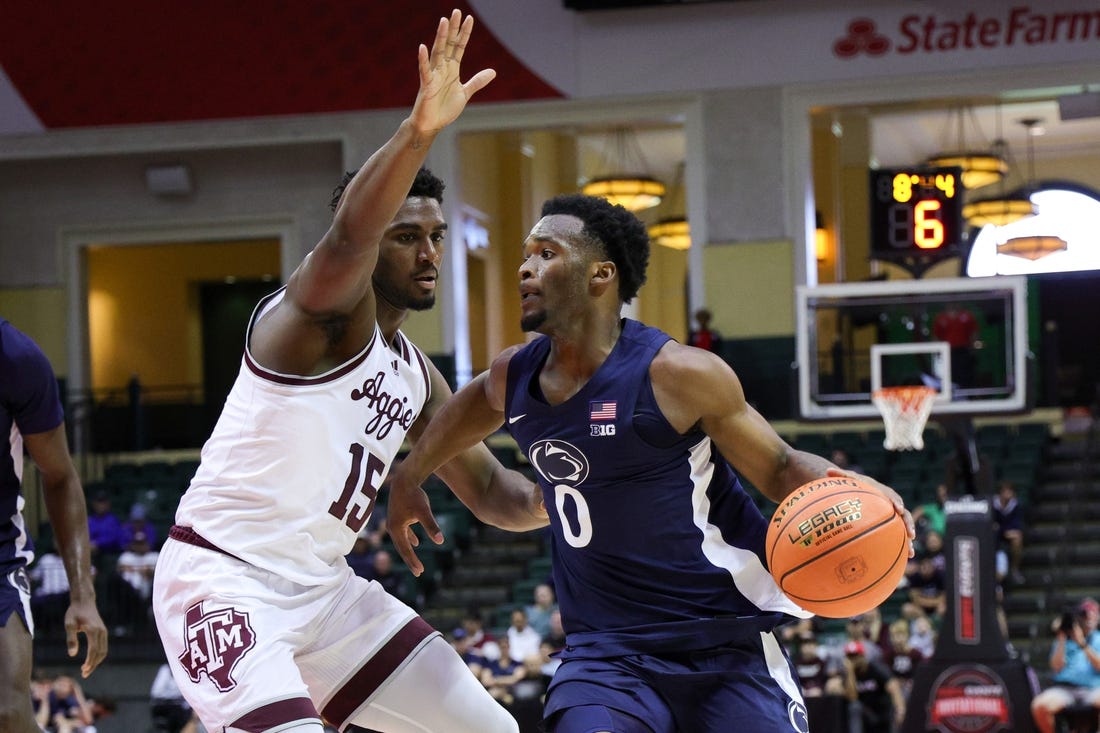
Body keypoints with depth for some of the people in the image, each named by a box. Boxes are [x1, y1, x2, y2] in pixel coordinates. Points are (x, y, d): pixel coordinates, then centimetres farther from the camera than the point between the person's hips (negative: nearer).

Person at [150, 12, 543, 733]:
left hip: (322, 587, 9)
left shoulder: (416, 375, 15)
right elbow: (348, 236, -35)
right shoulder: (330, 304, -11)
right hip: (223, 579, -9)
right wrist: (418, 130, -50)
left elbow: (496, 493, 22)